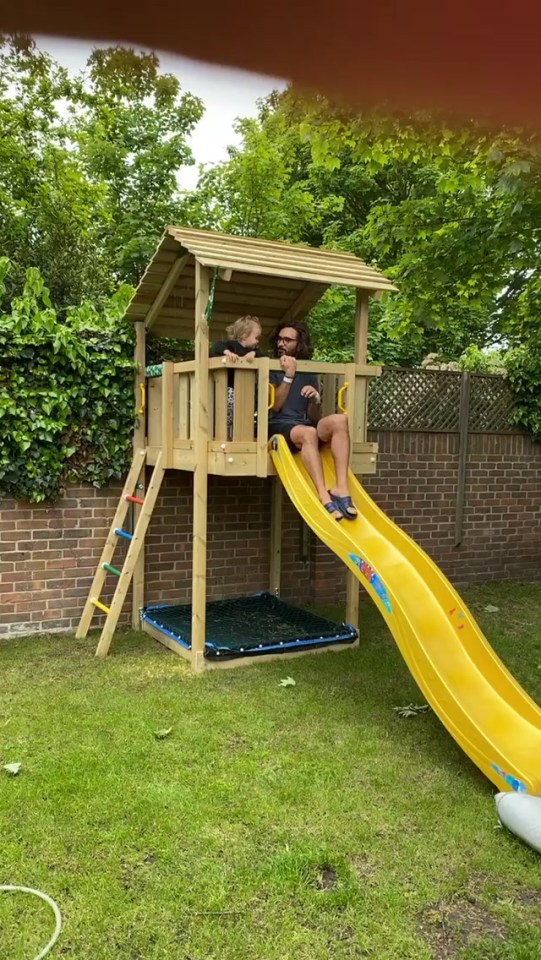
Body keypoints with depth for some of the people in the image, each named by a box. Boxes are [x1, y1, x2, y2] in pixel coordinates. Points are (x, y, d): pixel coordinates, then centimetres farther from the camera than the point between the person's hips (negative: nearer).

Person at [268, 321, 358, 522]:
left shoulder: (309, 375, 17)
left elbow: (314, 418, 12)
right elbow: (274, 406, -7)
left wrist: (315, 399, -9)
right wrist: (288, 375, -12)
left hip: (304, 427, 4)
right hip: (277, 427, -4)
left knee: (339, 419, -26)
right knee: (308, 432, -37)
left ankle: (341, 488, -36)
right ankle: (324, 496, -46)